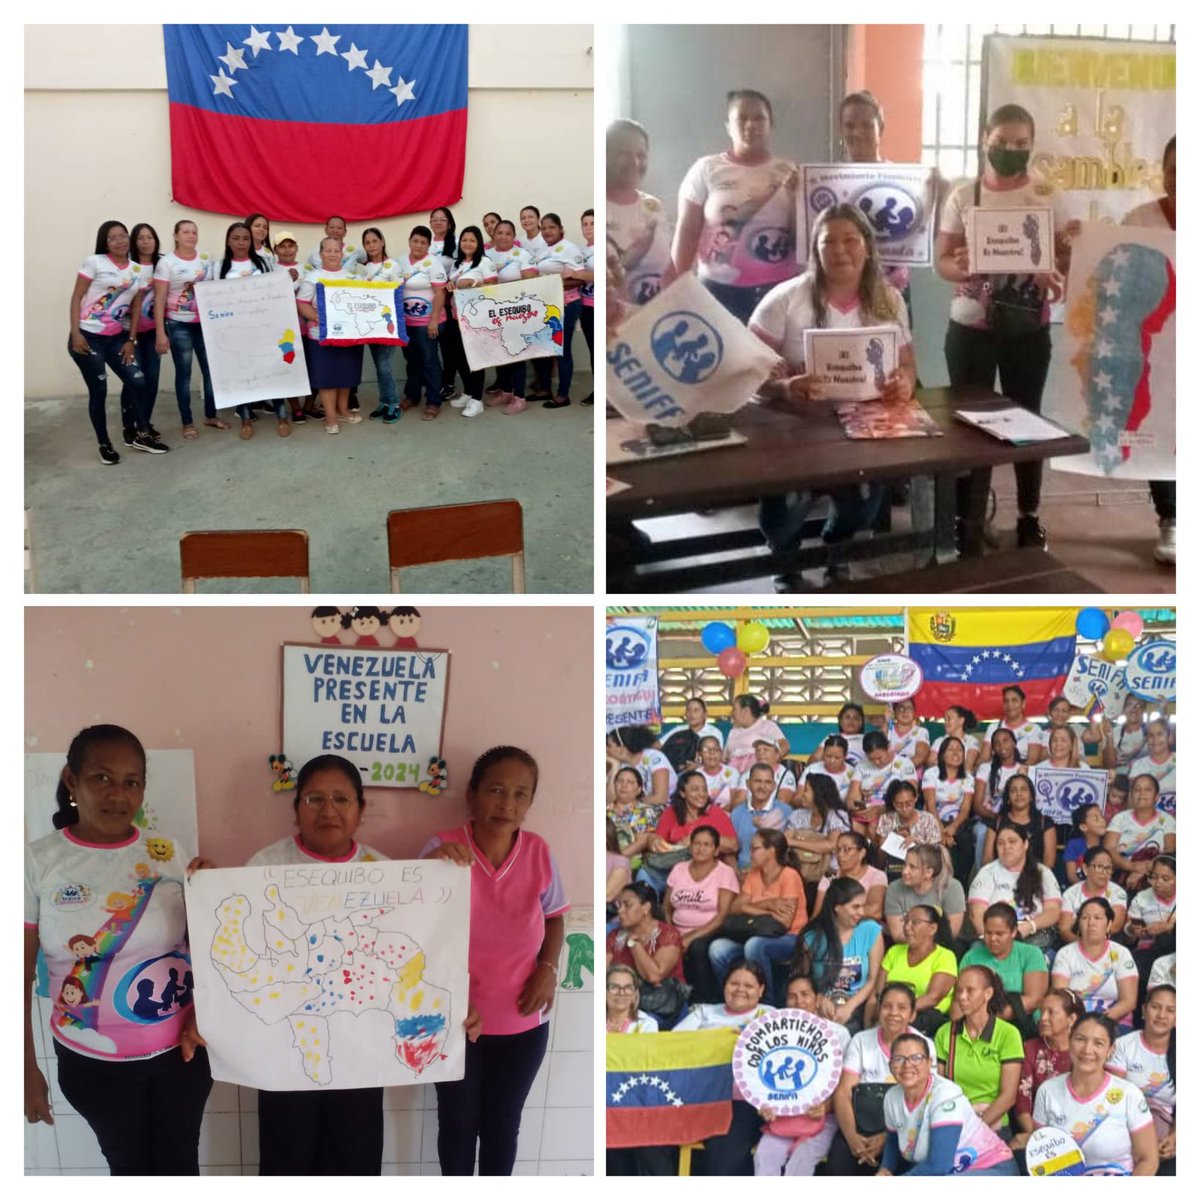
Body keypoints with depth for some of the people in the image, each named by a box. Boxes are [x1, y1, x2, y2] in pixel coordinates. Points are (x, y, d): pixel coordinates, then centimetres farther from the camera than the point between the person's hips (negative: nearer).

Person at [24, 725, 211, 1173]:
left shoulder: (169, 852, -5)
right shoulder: (37, 862, -11)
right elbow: (21, 976, -6)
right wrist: (27, 1069, -4)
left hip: (181, 1049, 1)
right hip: (92, 1061, -1)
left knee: (179, 1163, 16)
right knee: (128, 1164, 17)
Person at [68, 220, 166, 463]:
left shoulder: (138, 270, 8)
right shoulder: (94, 262, -5)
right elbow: (76, 298, -6)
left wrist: (131, 340, 2)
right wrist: (75, 333, -14)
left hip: (117, 337, 4)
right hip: (88, 336, -4)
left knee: (138, 382, 0)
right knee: (98, 390, 0)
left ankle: (142, 435, 18)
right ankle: (104, 444, 13)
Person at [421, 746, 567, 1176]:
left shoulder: (539, 853, -8)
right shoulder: (444, 848, -16)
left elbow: (554, 917, 7)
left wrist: (548, 968, -9)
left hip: (522, 1021, 2)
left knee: (503, 1124, 17)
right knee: (458, 1121, 16)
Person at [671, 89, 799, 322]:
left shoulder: (789, 173, 7)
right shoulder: (706, 169, 3)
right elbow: (687, 233, 2)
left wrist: (794, 195, -8)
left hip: (777, 289, 1)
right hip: (719, 289, -1)